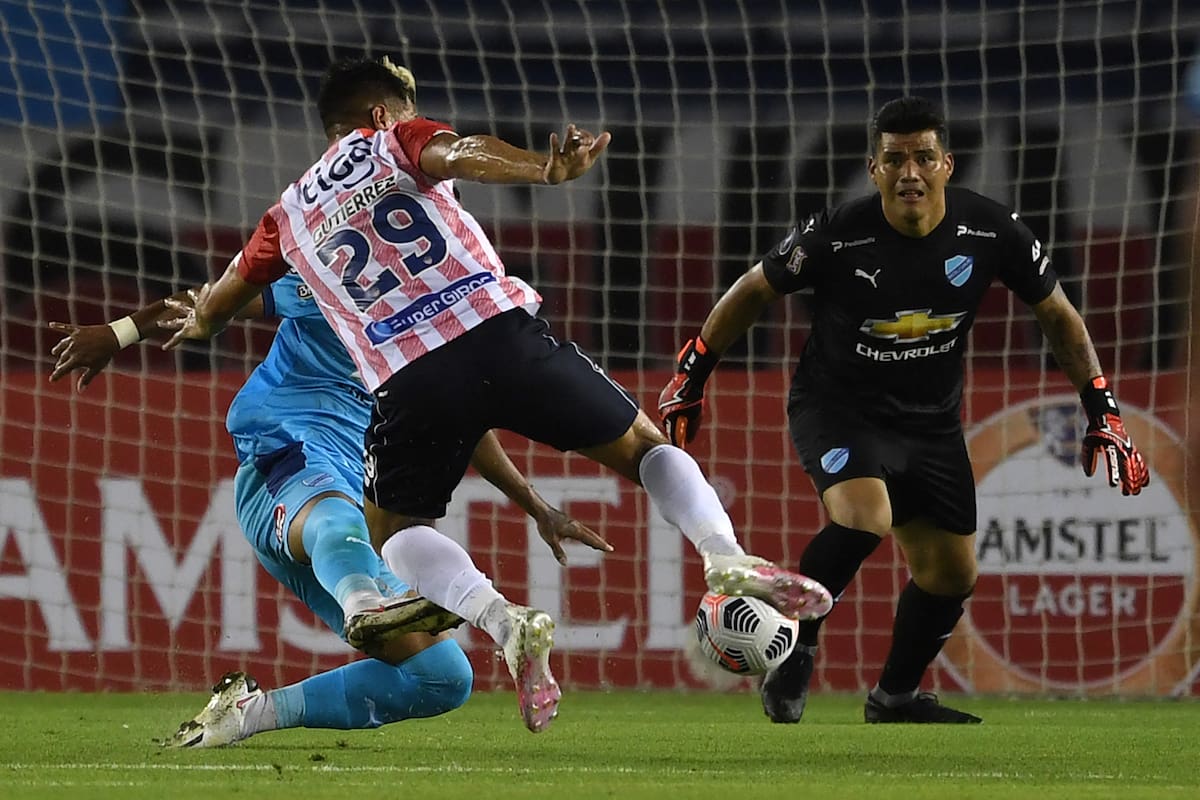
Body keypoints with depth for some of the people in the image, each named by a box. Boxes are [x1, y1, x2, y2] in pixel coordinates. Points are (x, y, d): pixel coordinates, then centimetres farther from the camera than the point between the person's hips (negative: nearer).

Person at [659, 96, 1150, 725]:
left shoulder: (990, 231, -14)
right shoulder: (837, 236, -22)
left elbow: (1057, 315, 1)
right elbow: (754, 291, -5)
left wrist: (1103, 413, -3)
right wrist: (691, 375, 0)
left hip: (931, 420, 5)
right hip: (837, 407, -5)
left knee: (952, 574, 8)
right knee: (863, 516, -32)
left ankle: (895, 698, 33)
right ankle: (793, 650, -10)